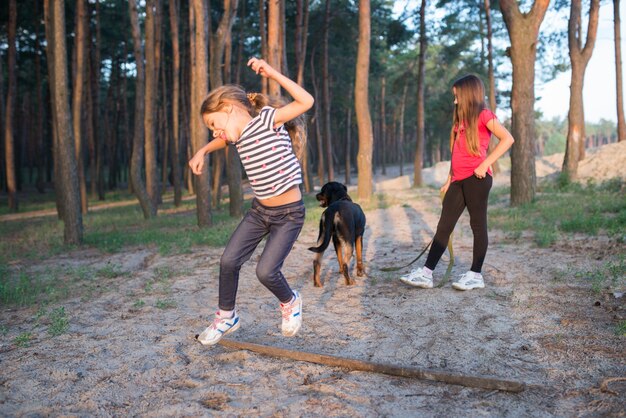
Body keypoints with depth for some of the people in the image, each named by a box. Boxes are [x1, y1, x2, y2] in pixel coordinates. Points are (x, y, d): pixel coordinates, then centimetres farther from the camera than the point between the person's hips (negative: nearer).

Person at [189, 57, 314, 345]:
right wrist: (202, 151, 14)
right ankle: (226, 317, 21)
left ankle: (290, 303, 19)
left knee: (266, 270, -14)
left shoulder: (268, 119, -15)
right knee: (229, 260, 0)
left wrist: (271, 73, -25)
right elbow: (222, 141, 30)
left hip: (289, 214, -7)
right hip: (259, 210, 7)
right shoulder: (239, 134, 6)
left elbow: (306, 101, -25)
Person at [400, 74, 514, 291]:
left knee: (477, 224, 0)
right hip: (458, 181, 8)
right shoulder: (460, 120, 21)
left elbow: (507, 139, -15)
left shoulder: (483, 115, -3)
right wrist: (449, 181, 18)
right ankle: (426, 273, 4)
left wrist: (485, 164, -18)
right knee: (443, 226, 3)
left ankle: (476, 275, 8)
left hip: (476, 178, -8)